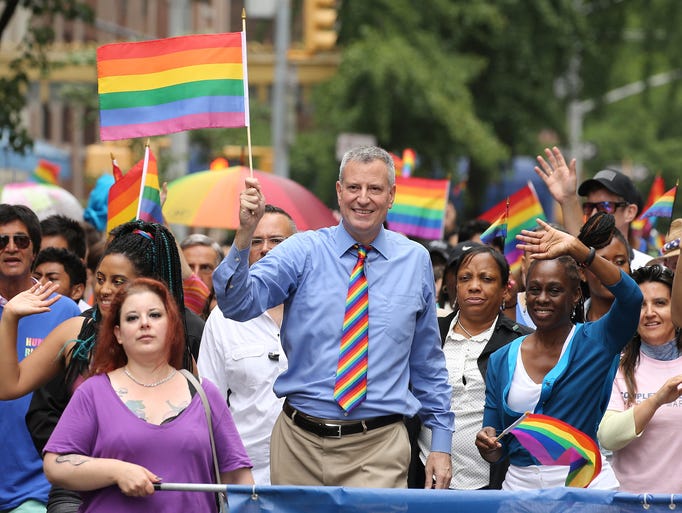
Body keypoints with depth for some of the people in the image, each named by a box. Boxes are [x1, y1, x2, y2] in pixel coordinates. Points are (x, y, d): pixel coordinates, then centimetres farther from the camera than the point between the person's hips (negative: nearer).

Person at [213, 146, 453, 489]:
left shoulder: (415, 261, 6)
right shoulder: (303, 251, 0)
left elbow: (428, 360, 13)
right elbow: (238, 304, -15)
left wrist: (441, 441, 11)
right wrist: (245, 234, -29)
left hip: (378, 449, 0)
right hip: (299, 443, 0)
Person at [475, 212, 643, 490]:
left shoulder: (595, 341, -2)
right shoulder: (501, 360, 7)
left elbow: (631, 296, -22)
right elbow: (496, 452, 10)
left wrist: (577, 248, -27)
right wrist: (488, 444, -14)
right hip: (520, 485, 3)